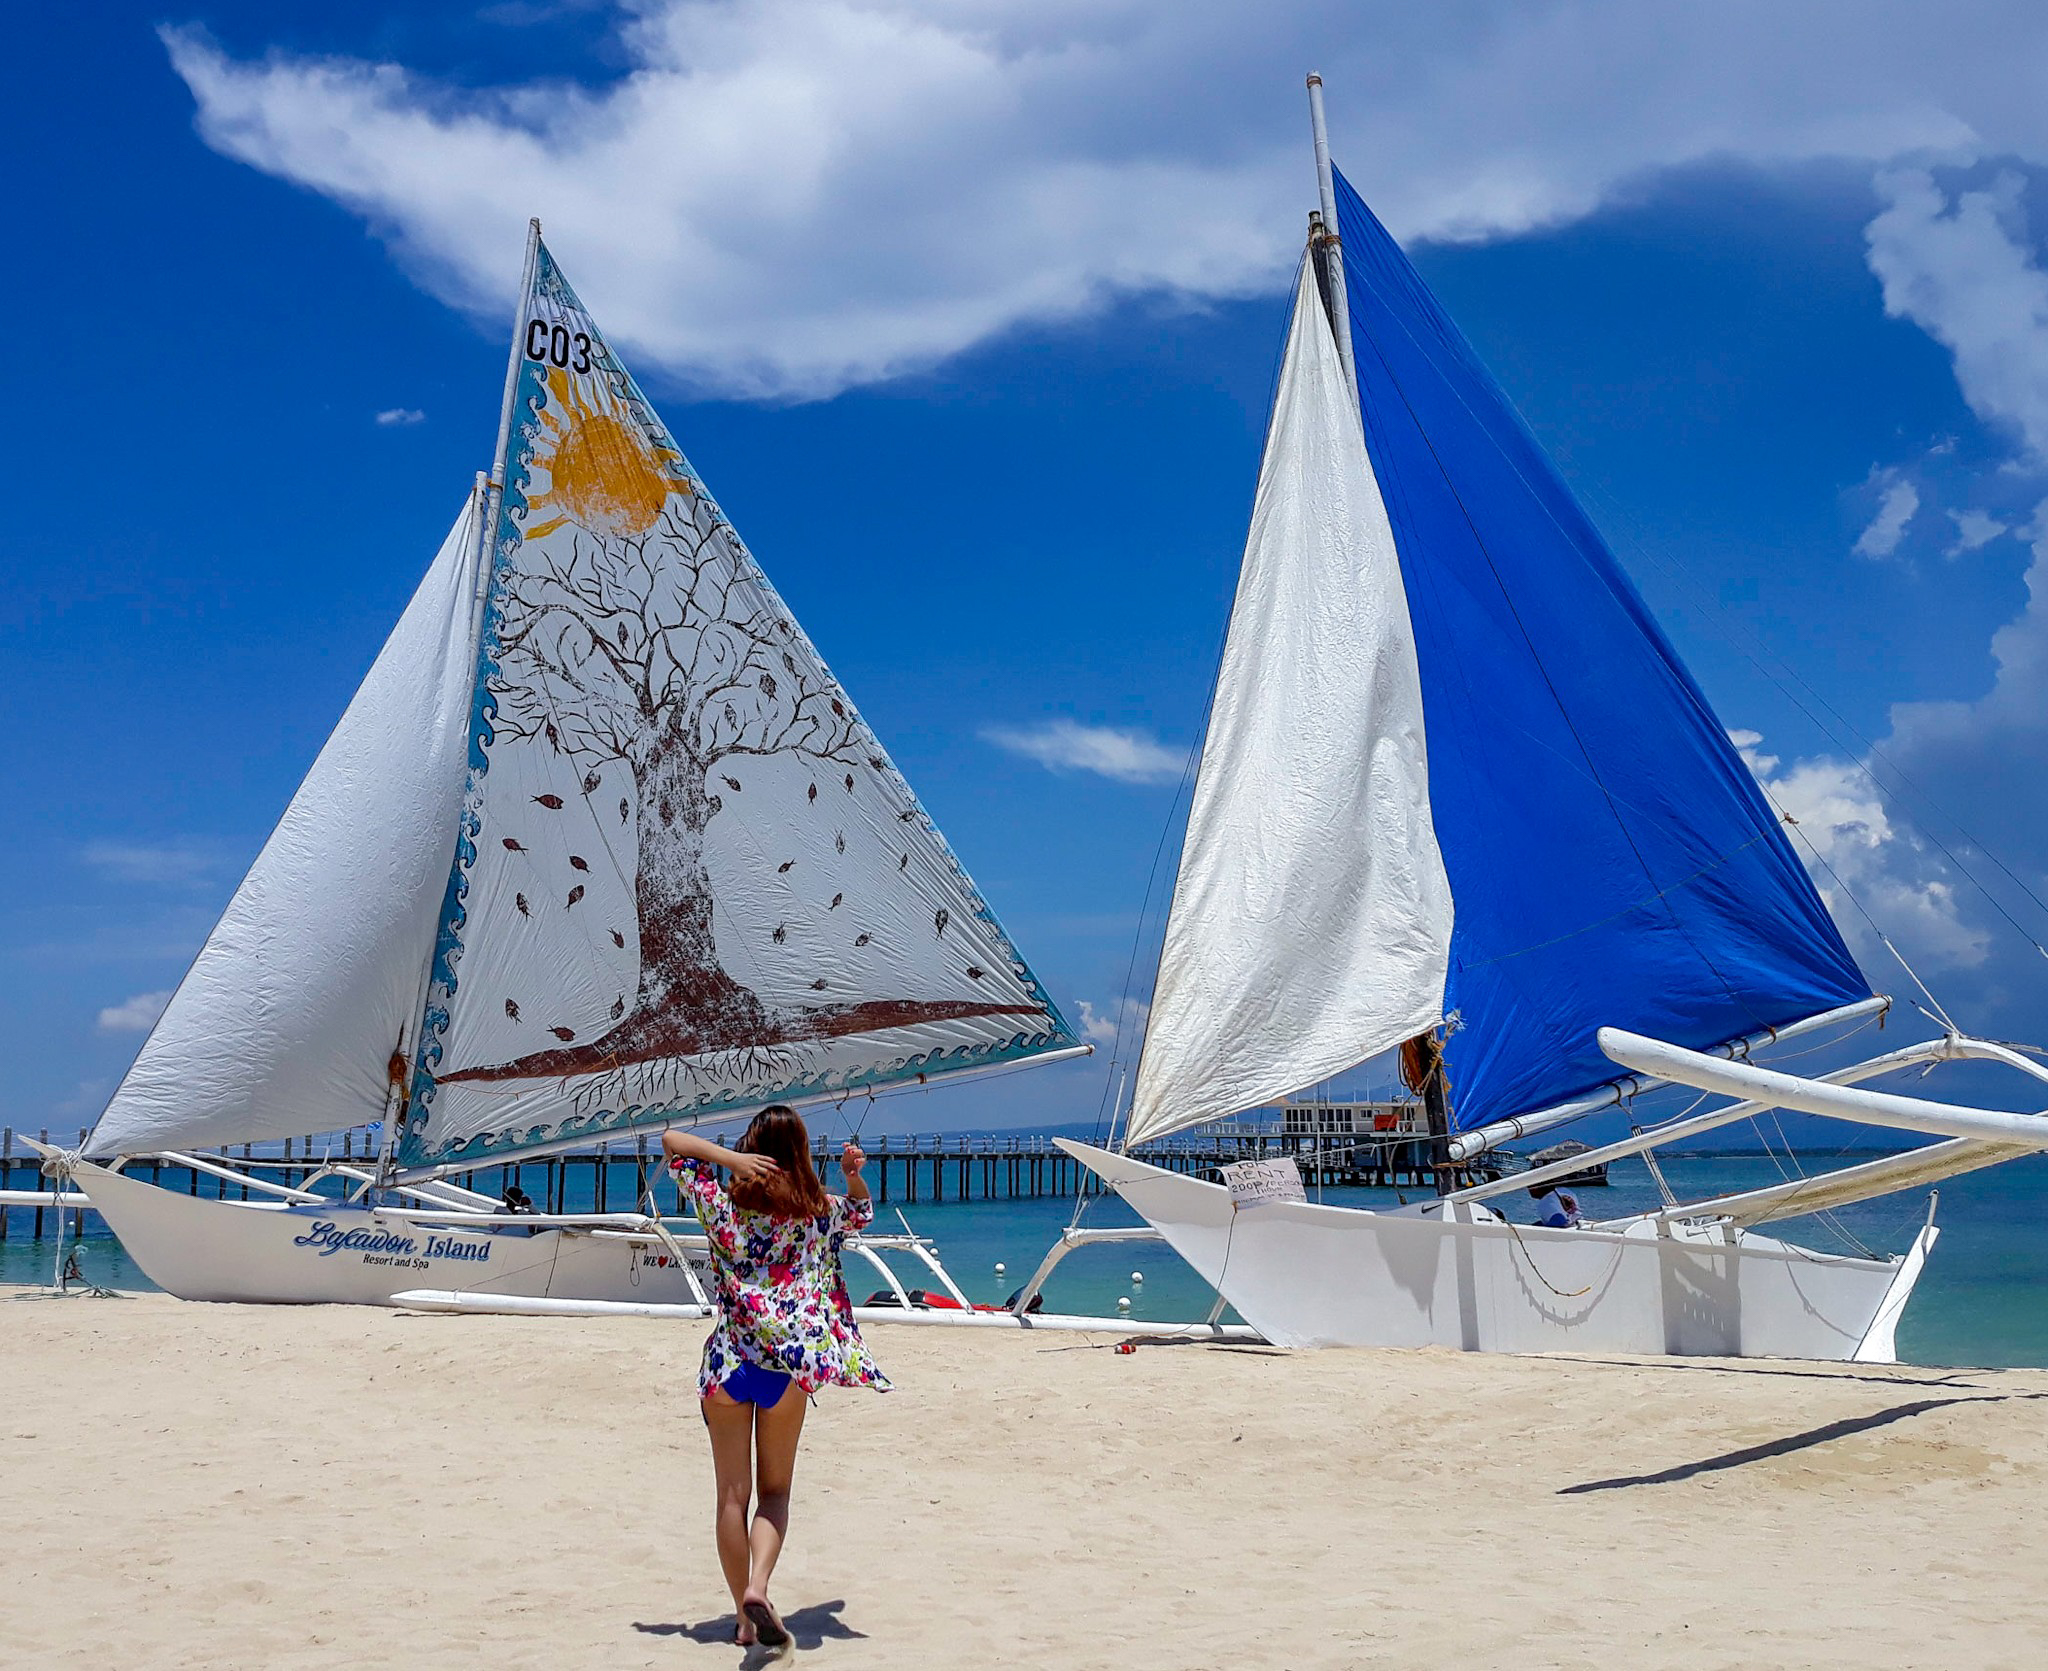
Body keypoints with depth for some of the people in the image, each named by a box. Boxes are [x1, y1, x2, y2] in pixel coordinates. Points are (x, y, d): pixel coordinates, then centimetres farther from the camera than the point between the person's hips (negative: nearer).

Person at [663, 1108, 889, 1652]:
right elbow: (863, 1210, 24)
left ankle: (745, 1615, 13)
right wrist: (854, 1174, 7)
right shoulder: (820, 1212, -1)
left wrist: (729, 1157, -9)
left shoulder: (724, 1207, -4)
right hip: (787, 1364, 0)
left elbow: (671, 1141, 3)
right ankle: (758, 1585, -13)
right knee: (775, 1491, 11)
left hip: (727, 1364, 0)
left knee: (732, 1494, 9)